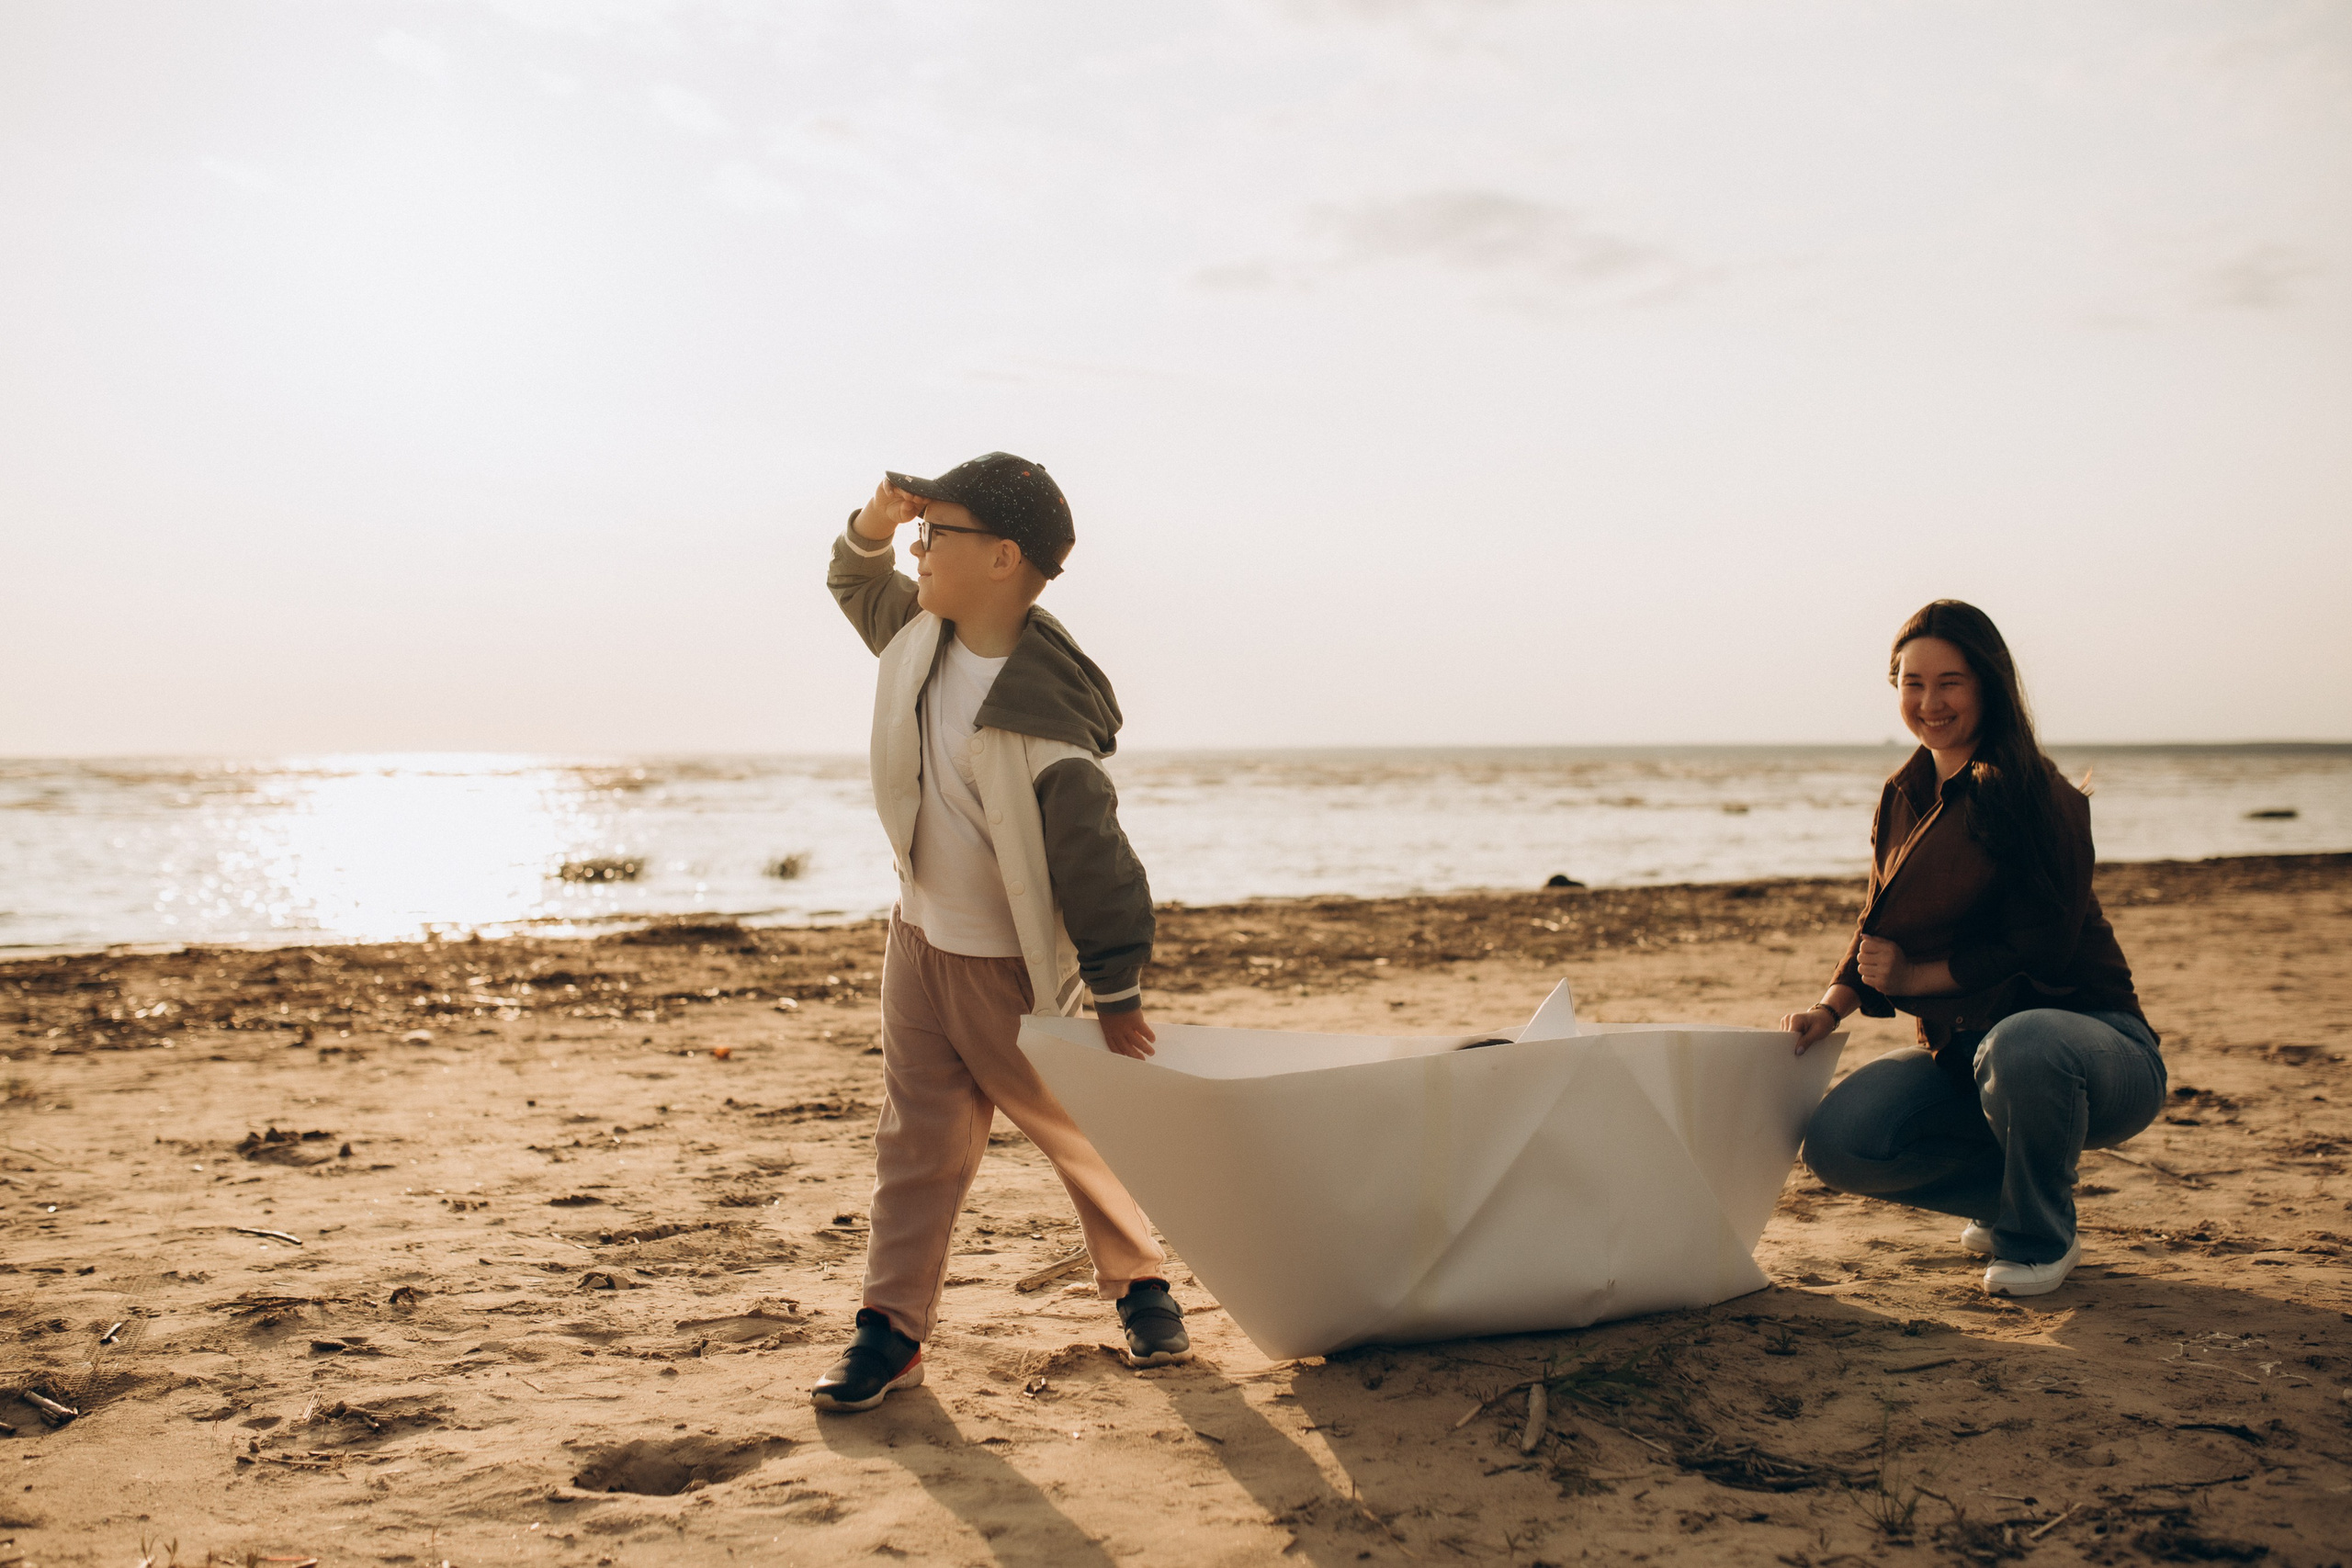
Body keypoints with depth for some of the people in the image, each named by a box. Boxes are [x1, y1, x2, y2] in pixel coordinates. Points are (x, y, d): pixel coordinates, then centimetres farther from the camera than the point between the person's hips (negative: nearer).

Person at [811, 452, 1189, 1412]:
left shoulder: (1038, 717, -29)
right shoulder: (924, 630, -5)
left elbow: (1094, 855, -27)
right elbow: (858, 583, 17)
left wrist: (1116, 996, -22)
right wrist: (876, 521, -6)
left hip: (1009, 961, -7)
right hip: (919, 932, 7)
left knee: (1072, 1125, 11)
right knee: (918, 1136, 8)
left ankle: (1140, 1281, 33)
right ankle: (891, 1327, 13)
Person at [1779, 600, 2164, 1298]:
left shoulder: (2036, 796, -15)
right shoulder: (1905, 796, 7)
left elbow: (2036, 951, -18)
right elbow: (1878, 928, 11)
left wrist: (1913, 976, -15)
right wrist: (1831, 1007, -5)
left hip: (2091, 1039, -6)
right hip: (1964, 1051, 6)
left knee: (2018, 1045, -41)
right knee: (1839, 1143, -17)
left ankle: (2041, 1235, -10)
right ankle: (2008, 1192, 12)